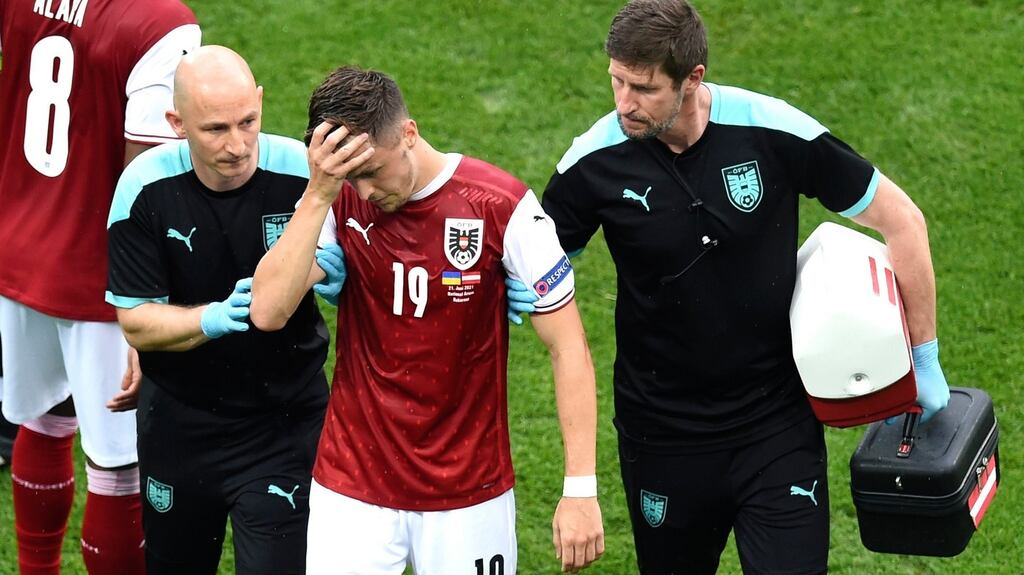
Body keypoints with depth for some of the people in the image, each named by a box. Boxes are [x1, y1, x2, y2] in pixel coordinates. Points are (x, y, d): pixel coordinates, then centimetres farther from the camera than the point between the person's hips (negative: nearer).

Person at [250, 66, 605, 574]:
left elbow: (568, 347, -9)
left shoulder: (501, 207, -12)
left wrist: (581, 489, -13)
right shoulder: (340, 201, -5)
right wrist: (319, 194, -24)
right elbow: (267, 312, -17)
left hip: (469, 494, -1)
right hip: (351, 489, 2)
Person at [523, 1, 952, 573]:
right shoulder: (595, 160, -12)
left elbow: (901, 219, -5)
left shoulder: (773, 131, -16)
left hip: (778, 423, -1)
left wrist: (925, 360, 0)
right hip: (662, 434, 2)